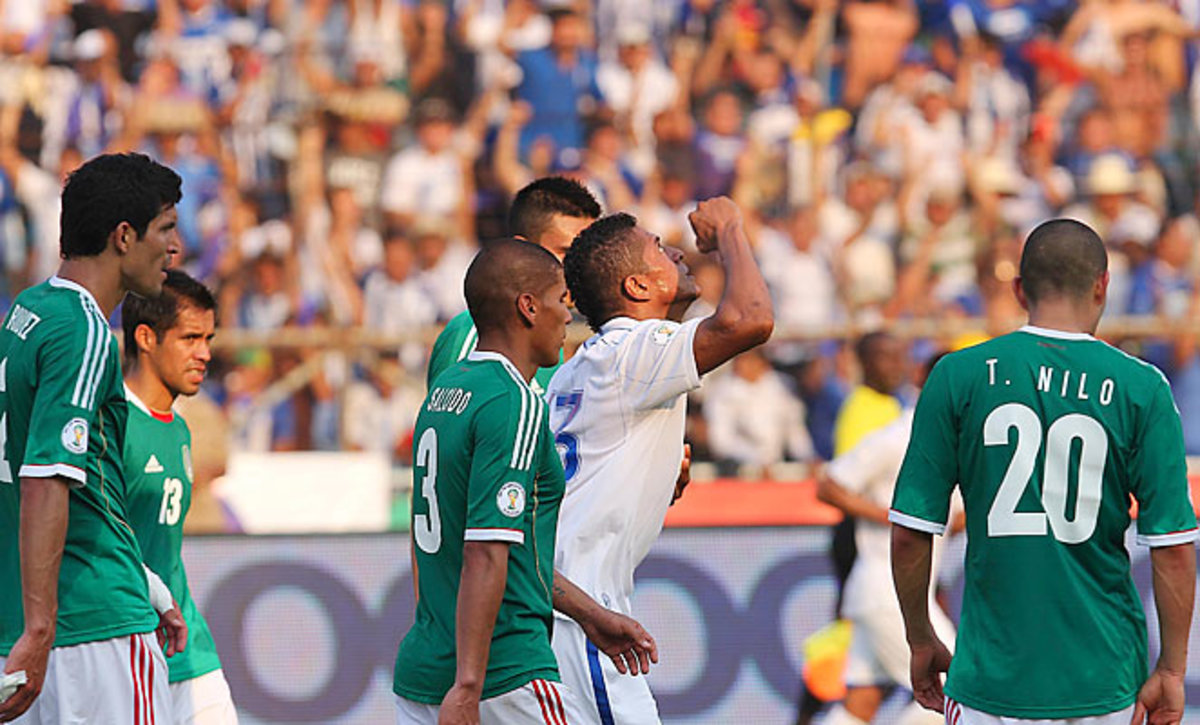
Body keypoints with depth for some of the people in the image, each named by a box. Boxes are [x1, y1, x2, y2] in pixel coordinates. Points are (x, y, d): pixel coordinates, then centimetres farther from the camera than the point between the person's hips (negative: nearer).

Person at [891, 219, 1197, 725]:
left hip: (992, 677, 0)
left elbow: (909, 534, -1)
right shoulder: (1141, 388, -3)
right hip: (1104, 678, 0)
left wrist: (921, 641, 12)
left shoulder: (958, 377, -2)